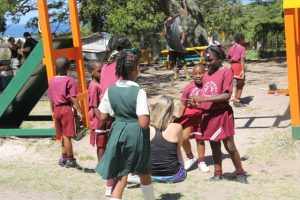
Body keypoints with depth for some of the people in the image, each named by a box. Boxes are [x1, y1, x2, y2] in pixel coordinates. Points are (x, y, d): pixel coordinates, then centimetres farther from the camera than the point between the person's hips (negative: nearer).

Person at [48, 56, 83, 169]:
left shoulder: (52, 81, 5)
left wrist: (53, 111, 21)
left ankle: (64, 157, 25)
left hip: (57, 109, 6)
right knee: (68, 135, -1)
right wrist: (80, 111, -12)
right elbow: (73, 98, -18)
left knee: (63, 135, 18)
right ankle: (70, 160, 7)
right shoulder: (70, 81, -13)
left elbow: (51, 98, 10)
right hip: (67, 109, -6)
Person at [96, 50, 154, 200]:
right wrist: (148, 117, -2)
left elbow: (103, 118, 2)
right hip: (137, 135, -3)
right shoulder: (139, 92, -18)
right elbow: (143, 123, -23)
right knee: (144, 172, 22)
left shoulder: (110, 90, -4)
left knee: (120, 177, 8)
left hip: (119, 132, 3)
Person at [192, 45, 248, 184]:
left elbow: (227, 95, -18)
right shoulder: (206, 75, 11)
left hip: (222, 114, -6)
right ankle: (218, 174, 24)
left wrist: (204, 98, -22)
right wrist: (197, 103, -2)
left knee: (230, 146, 1)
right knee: (214, 146, 13)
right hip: (208, 115, 6)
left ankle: (240, 174, 17)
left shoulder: (226, 72, -10)